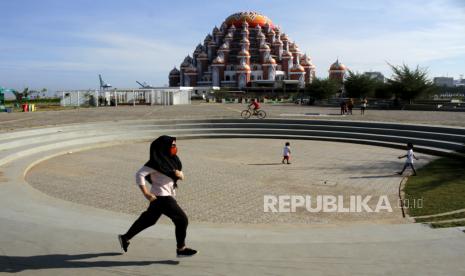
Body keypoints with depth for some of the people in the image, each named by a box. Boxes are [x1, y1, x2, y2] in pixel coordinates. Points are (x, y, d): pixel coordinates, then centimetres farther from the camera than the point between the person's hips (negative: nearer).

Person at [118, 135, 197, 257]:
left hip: (167, 195, 9)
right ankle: (181, 249, 7)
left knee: (149, 219, 21)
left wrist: (179, 174, -11)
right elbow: (139, 175, -23)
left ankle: (125, 238, 36)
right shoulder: (156, 162, -19)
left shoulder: (172, 160, 5)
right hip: (161, 197, -9)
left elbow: (181, 176, 13)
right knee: (181, 219, -7)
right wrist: (146, 193, -25)